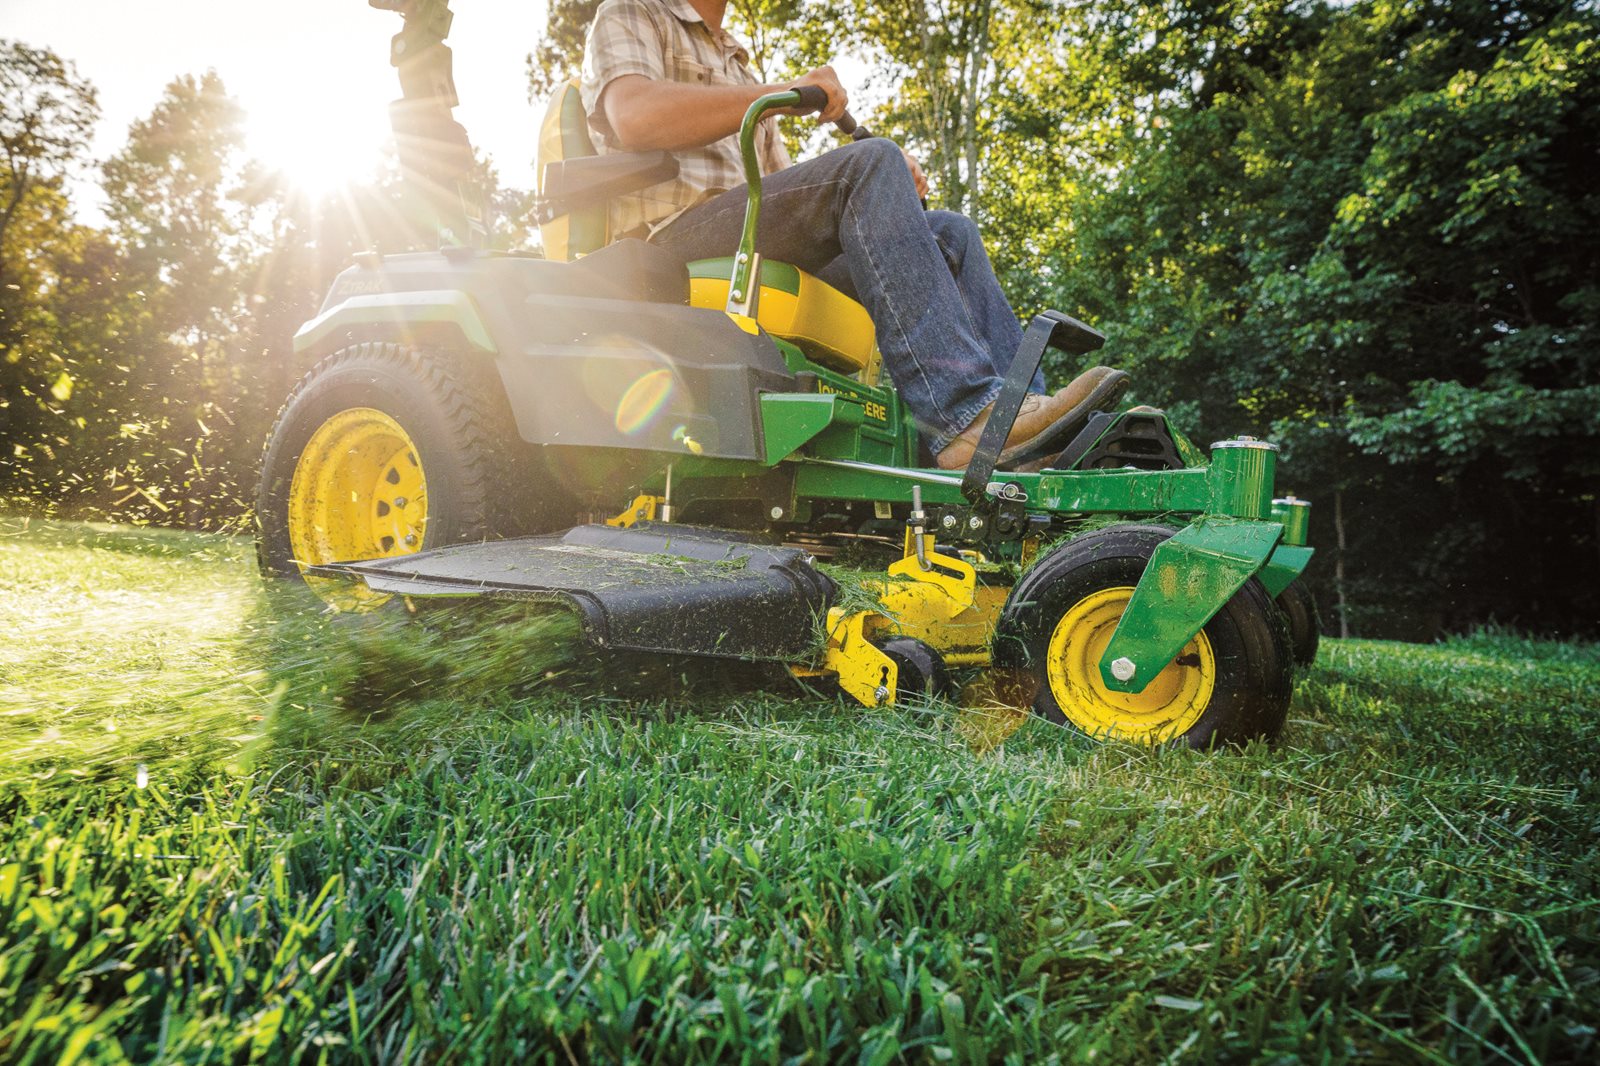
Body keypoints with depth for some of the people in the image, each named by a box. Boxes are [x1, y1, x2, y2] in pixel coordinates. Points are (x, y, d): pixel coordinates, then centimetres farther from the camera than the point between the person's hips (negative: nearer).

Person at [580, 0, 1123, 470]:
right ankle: (964, 415, -37)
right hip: (674, 234, -8)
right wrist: (789, 93, -13)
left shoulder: (735, 65, 36)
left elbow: (781, 181, 25)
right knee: (873, 160, -25)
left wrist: (890, 187, 5)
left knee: (951, 232, -1)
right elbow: (634, 117, -12)